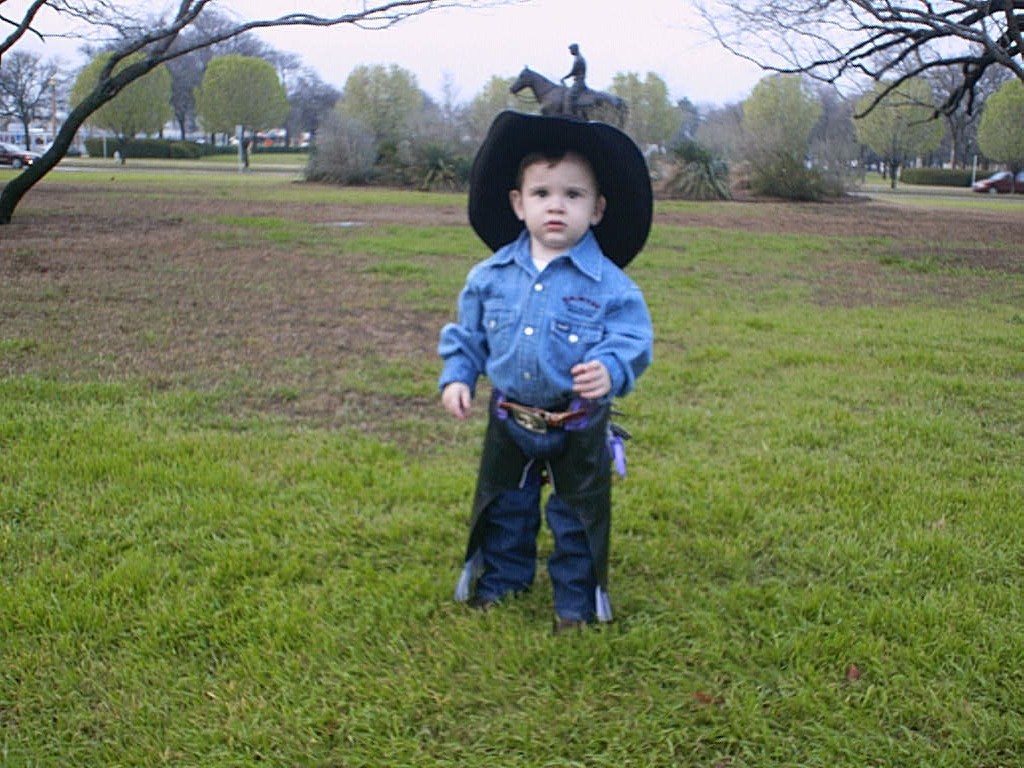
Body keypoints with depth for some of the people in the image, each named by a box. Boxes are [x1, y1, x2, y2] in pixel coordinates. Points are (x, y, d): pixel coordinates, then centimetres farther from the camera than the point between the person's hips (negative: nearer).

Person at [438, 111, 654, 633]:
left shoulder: (609, 283, -14)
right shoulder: (491, 275, -3)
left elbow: (633, 339, -17)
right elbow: (467, 332, 7)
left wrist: (610, 370, -36)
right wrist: (457, 377, -4)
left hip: (578, 428, -3)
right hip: (509, 421, 3)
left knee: (576, 518, 11)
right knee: (505, 509, 20)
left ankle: (577, 603, 30)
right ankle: (501, 583, 41)